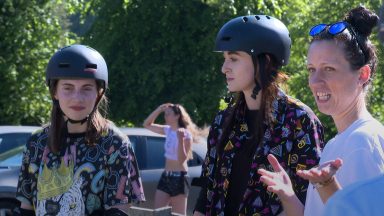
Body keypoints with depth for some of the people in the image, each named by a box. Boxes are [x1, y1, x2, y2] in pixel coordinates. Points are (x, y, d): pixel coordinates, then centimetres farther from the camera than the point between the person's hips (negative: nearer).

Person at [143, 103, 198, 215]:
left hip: (179, 178, -7)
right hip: (165, 176, 7)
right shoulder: (168, 130, 7)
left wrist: (181, 140, -31)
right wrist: (159, 109, 0)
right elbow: (147, 124, 12)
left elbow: (182, 160, -18)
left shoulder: (186, 134, -13)